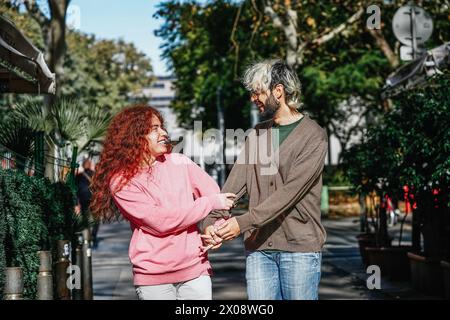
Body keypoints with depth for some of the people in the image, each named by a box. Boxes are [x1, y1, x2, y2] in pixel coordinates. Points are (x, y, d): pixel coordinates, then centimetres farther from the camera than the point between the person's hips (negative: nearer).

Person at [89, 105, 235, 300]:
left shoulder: (179, 162, 6)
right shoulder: (121, 181, -6)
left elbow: (215, 194, 5)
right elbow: (159, 220, -14)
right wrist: (210, 203, -11)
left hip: (195, 268, 3)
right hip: (152, 278, -3)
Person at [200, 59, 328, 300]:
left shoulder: (313, 136, -6)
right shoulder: (257, 134, 13)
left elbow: (290, 192, -16)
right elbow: (233, 186, 4)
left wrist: (243, 223, -22)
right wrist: (210, 222, -12)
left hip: (299, 246, -5)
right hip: (258, 247, 5)